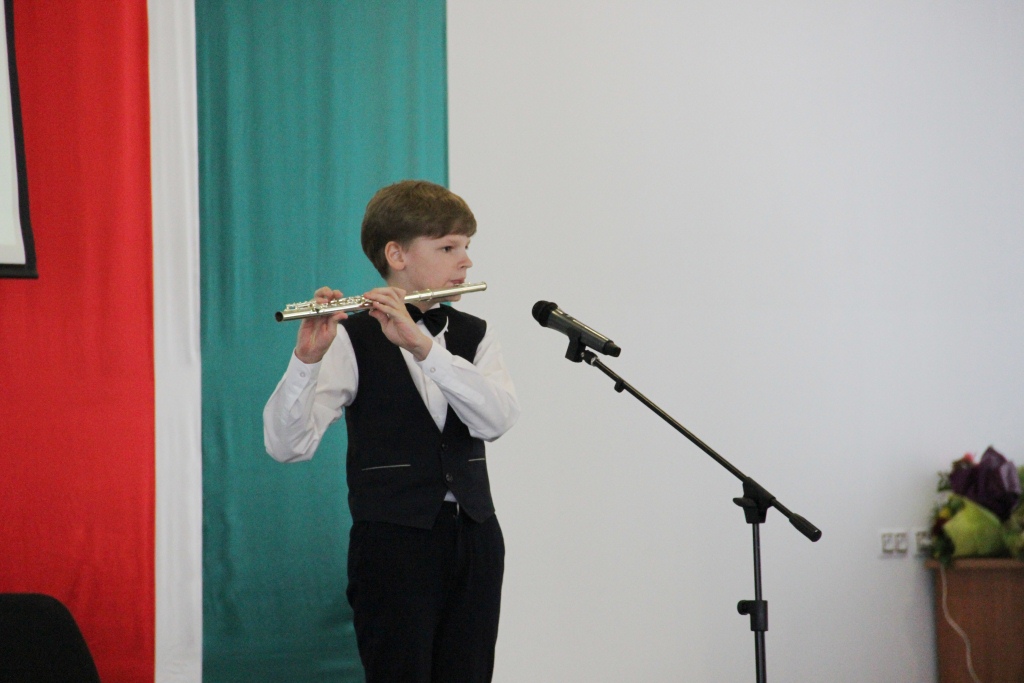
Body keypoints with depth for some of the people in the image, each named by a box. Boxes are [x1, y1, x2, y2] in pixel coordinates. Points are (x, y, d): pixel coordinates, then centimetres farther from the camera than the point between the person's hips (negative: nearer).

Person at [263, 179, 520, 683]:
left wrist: (421, 345, -24)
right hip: (394, 543, -5)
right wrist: (307, 358, -33)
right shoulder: (352, 340, -6)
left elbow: (497, 419, -11)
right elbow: (287, 446, -17)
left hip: (474, 541, 5)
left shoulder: (474, 335, 10)